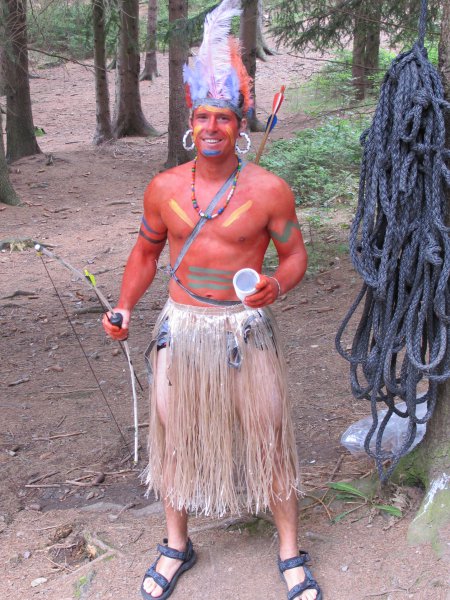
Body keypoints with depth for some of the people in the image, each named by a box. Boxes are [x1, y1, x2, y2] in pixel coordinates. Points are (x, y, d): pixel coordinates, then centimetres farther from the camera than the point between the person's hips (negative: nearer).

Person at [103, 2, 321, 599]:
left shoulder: (269, 190, -9)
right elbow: (146, 252, 12)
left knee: (268, 436, 5)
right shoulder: (164, 187, -1)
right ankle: (177, 546, 35)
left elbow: (294, 254, 0)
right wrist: (125, 309, -1)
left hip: (247, 329, -2)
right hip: (180, 327, 3)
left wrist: (276, 285, -22)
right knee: (175, 434, 13)